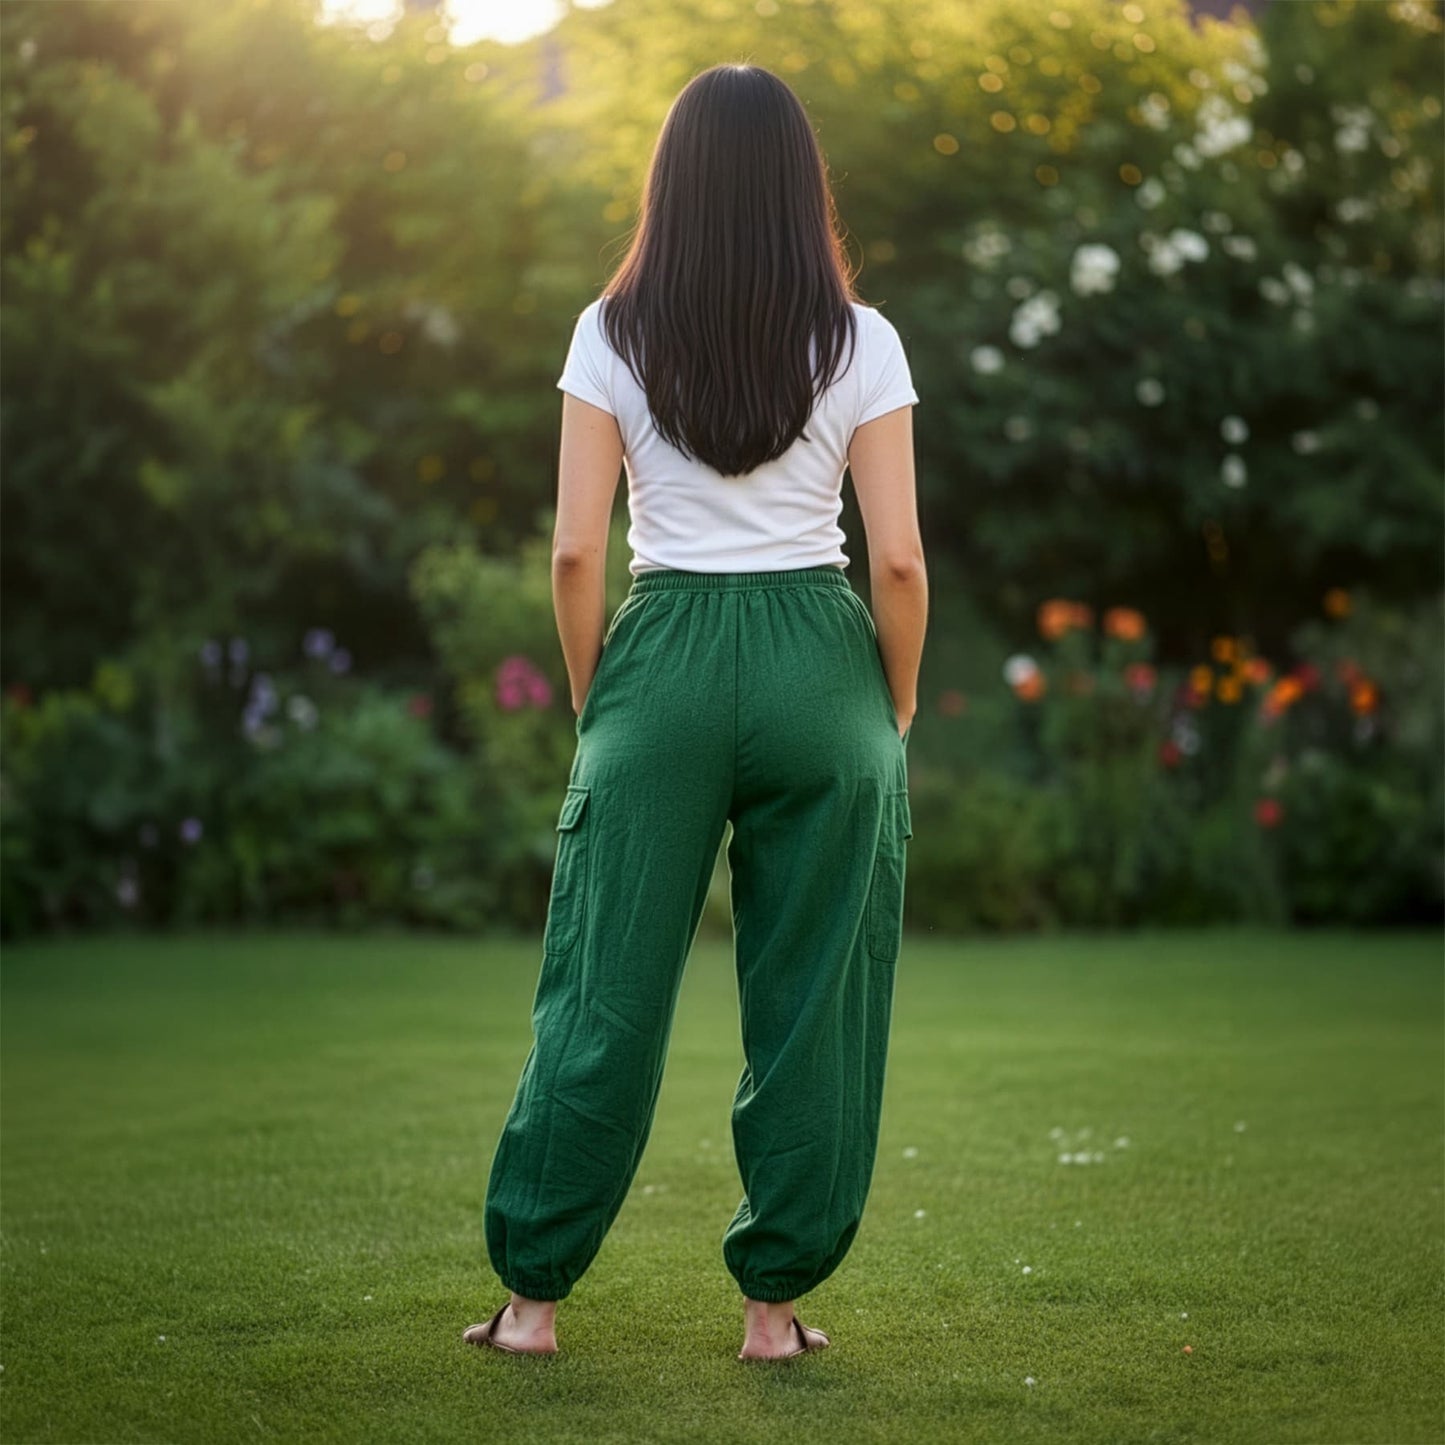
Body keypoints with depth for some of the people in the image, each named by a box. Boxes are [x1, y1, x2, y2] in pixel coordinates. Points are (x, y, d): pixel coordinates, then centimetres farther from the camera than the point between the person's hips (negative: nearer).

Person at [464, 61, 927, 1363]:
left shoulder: (614, 334, 0)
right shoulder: (859, 340, 0)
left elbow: (576, 550, -3)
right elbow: (898, 558, -4)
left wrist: (593, 702, 10)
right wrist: (897, 712, 9)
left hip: (662, 657, 0)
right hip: (819, 660, 0)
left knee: (605, 992, 6)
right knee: (810, 1000, 9)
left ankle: (534, 1292, 13)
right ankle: (775, 1300, 15)